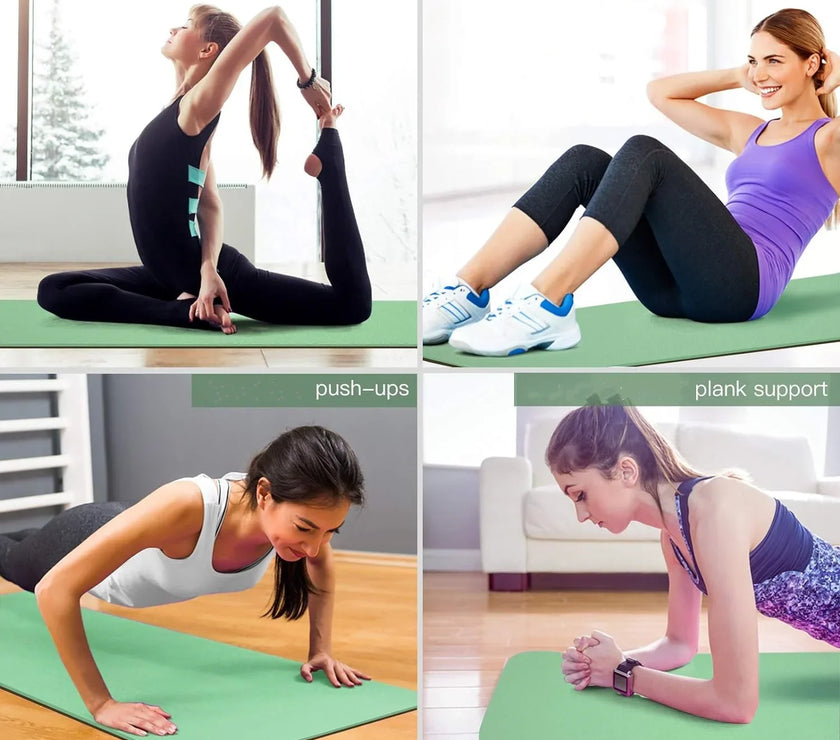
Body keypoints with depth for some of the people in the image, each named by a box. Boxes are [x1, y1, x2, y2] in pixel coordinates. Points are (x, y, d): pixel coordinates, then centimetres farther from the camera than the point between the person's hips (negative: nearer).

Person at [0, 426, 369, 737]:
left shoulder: (298, 509, -35)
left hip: (141, 549, 5)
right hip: (86, 541, -5)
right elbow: (55, 588, -49)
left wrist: (321, 649, -14)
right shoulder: (186, 506, -51)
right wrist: (101, 704, -48)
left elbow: (322, 565, -9)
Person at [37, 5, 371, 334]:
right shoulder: (179, 117, 12)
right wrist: (206, 266, -13)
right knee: (53, 291, 3)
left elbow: (274, 16, -23)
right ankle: (191, 309, -6)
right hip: (176, 273, 9)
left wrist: (308, 82, -11)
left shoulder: (199, 104, -13)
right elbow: (209, 204, 3)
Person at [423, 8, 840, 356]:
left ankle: (546, 307, -43)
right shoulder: (749, 133, 29)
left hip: (739, 284, -6)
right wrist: (739, 77, 28)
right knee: (585, 162, -13)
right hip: (679, 289, 7)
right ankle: (468, 292, -28)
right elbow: (660, 92, 32)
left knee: (644, 154, -26)